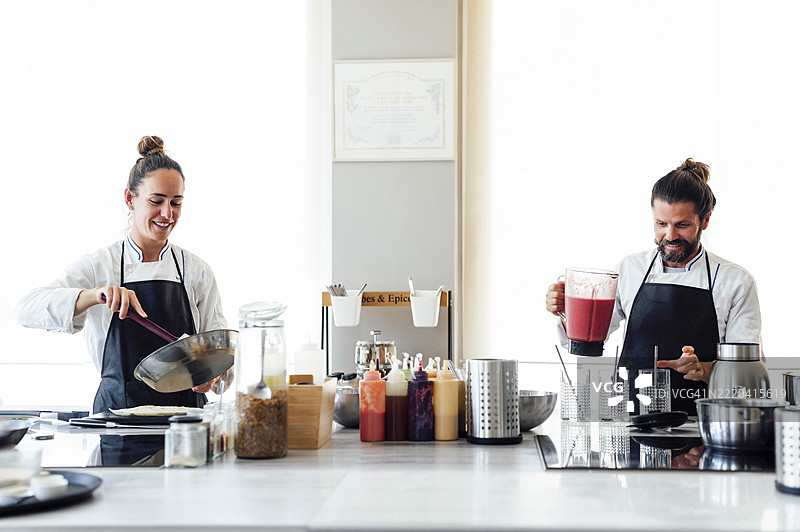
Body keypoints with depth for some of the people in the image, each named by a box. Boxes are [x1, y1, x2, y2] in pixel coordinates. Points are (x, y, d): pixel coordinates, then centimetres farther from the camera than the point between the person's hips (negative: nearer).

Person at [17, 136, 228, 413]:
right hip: (119, 408, -1)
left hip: (184, 411, 1)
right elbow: (28, 309, -8)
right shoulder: (99, 265, 4)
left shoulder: (197, 271, 10)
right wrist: (96, 294, -24)